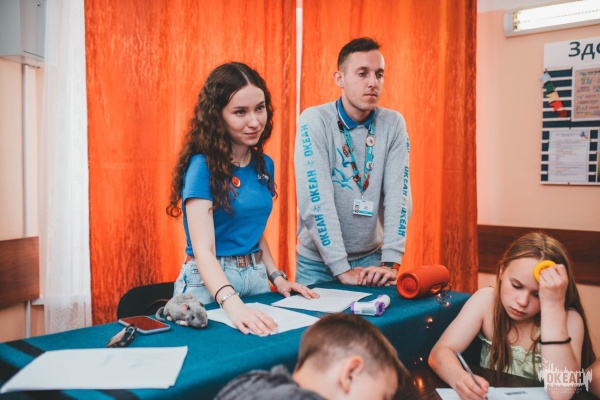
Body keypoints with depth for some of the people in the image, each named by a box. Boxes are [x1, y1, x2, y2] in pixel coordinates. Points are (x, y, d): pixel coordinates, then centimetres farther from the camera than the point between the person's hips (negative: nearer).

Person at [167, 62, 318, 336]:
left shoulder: (263, 165, 4)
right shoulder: (202, 167, -16)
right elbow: (203, 250, -25)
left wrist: (276, 276, 2)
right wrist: (233, 304, -40)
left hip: (256, 278, 6)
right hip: (209, 283, -6)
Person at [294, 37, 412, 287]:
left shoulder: (393, 124, -4)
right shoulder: (314, 121, -15)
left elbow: (398, 195, -9)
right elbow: (315, 200, -20)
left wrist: (391, 262, -18)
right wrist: (341, 268, -22)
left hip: (371, 257, 3)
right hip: (318, 261, -2)